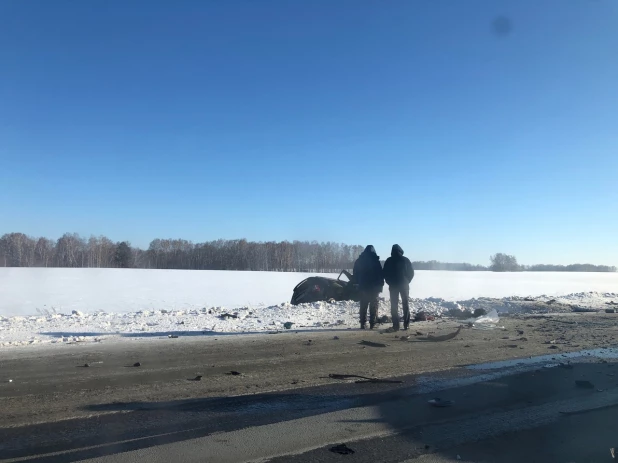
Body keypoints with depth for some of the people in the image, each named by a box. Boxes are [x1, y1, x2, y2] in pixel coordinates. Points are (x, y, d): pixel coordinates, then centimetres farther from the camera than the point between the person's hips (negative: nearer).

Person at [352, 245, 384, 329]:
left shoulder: (359, 261, 4)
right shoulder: (376, 261, -7)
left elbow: (355, 274, 9)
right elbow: (380, 275, -6)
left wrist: (358, 283, 18)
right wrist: (380, 286, 2)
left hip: (363, 287, 3)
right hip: (374, 287, -3)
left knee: (363, 306, 9)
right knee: (373, 306, 3)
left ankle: (362, 324, 6)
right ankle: (372, 324, -1)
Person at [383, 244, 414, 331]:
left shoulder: (388, 261, -2)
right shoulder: (406, 260, -1)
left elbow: (385, 274, 0)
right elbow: (411, 273, 0)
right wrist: (407, 281, 12)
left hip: (393, 285, 0)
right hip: (404, 285, 1)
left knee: (394, 305, 2)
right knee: (405, 304, 10)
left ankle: (396, 326, -4)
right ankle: (406, 324, 6)